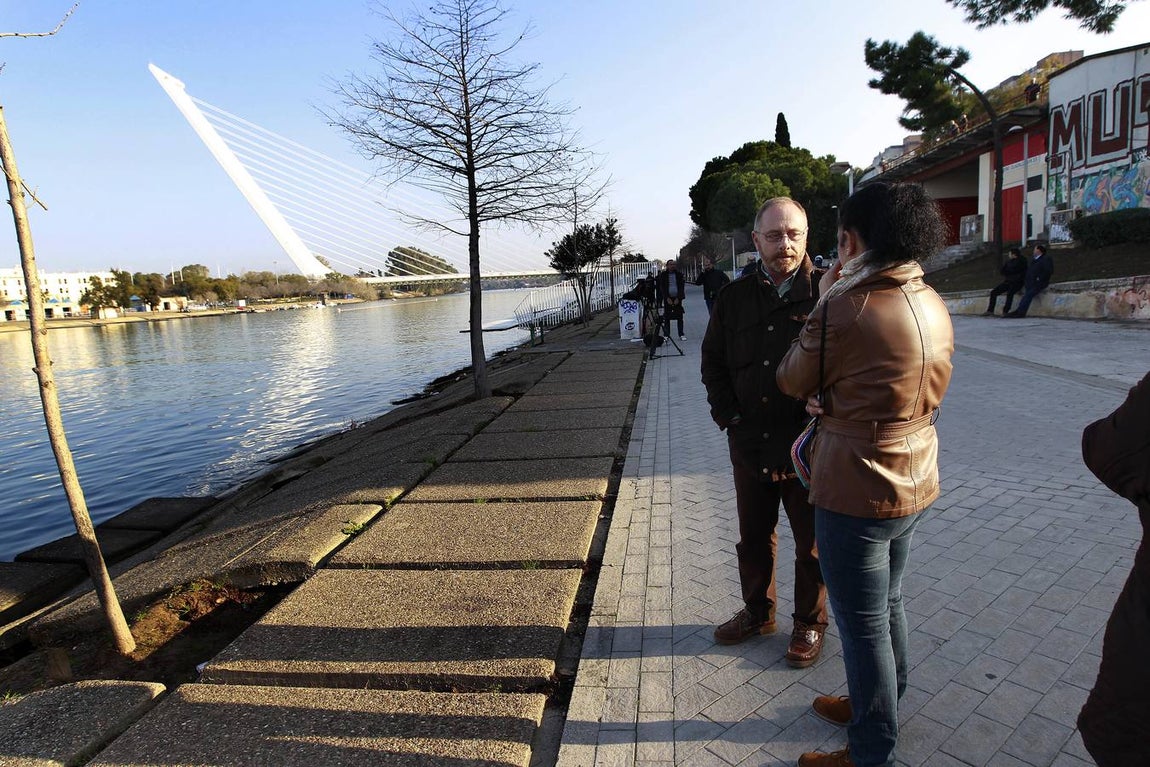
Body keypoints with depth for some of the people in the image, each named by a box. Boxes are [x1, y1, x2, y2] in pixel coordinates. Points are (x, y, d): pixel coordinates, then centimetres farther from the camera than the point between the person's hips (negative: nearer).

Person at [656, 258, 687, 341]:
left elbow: (681, 287, 2)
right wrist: (667, 298, -10)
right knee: (666, 318, -2)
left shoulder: (679, 274, 5)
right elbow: (662, 287, 0)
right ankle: (666, 335, 3)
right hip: (667, 298, -1)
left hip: (677, 298, 1)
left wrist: (678, 298, -8)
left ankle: (681, 335, 6)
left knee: (680, 317, 0)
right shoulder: (663, 275, 3)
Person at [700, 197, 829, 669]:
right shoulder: (734, 298, 3)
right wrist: (728, 416, 0)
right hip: (749, 447, 4)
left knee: (812, 546, 14)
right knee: (753, 539, 19)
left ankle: (810, 623, 36)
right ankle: (758, 612, 41)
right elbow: (712, 361, 10)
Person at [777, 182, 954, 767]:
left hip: (856, 490, -9)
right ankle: (879, 707, 46)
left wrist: (823, 305, -2)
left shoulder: (847, 307, -24)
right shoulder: (933, 304, 3)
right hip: (915, 482, 9)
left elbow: (792, 381, -9)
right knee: (886, 603, 25)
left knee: (862, 624, 8)